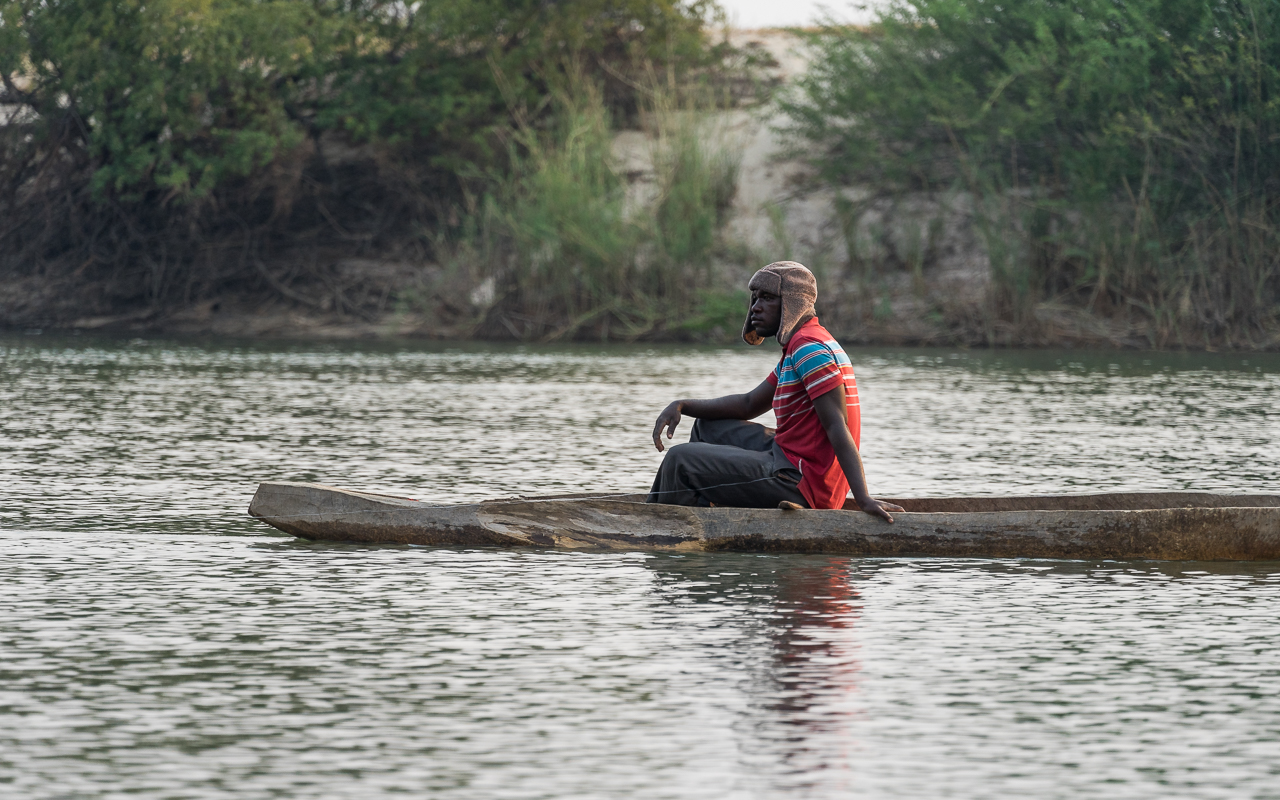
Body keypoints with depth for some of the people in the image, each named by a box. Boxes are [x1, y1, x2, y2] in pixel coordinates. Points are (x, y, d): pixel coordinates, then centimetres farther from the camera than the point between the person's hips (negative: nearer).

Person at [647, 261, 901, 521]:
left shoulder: (809, 348, -17)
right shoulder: (797, 346, 17)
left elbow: (836, 425, -25)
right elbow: (749, 404, 23)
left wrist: (863, 498, -32)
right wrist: (681, 406, 10)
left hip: (800, 484, -11)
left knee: (681, 460, -11)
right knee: (708, 426, 27)